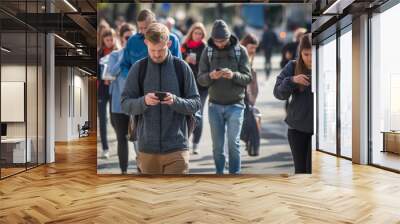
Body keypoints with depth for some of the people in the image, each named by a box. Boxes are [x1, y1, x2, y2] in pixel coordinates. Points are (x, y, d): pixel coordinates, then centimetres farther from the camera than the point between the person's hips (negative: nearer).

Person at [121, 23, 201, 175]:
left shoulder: (182, 67, -1)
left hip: (176, 147, -1)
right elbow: (125, 104, 1)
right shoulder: (138, 68, 2)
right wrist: (143, 101, -19)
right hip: (147, 147, 2)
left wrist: (175, 101, -19)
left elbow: (196, 104, 0)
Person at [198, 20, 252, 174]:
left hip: (235, 105, -1)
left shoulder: (240, 50, -2)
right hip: (214, 106, 2)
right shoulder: (208, 51, 1)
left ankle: (235, 174, 15)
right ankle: (219, 173, 22)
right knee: (217, 145, 8)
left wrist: (233, 75, -26)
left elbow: (248, 78, -6)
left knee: (234, 143, 1)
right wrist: (210, 76, -23)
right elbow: (200, 79, -1)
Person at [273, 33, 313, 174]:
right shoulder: (292, 66, -3)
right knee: (300, 168, 12)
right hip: (296, 127, 1)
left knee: (310, 168, 1)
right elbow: (278, 93, -6)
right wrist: (291, 80, -23)